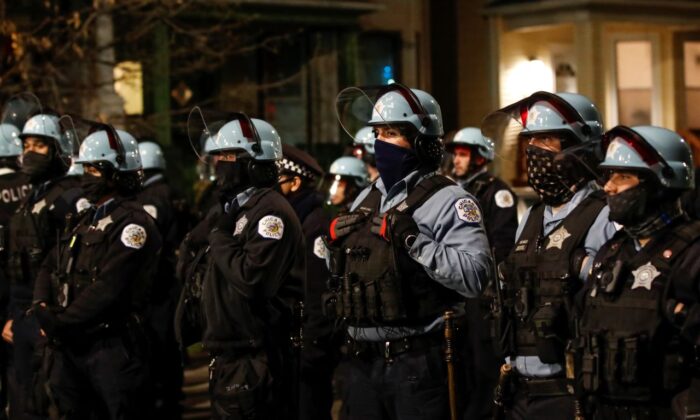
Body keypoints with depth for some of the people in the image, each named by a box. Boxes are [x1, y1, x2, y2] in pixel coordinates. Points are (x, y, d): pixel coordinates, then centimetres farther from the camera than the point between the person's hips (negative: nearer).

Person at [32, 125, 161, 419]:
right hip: (69, 345, 9)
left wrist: (59, 323, -16)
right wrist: (42, 307, -5)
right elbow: (51, 267, 15)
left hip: (111, 348, -9)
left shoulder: (132, 222, -12)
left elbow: (107, 288, -20)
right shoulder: (86, 220, 17)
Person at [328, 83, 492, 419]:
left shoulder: (447, 201, -7)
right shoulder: (366, 200, 15)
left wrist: (415, 240, -26)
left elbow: (473, 276, -22)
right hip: (362, 362, 7)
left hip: (418, 363, -7)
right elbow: (343, 261, 32)